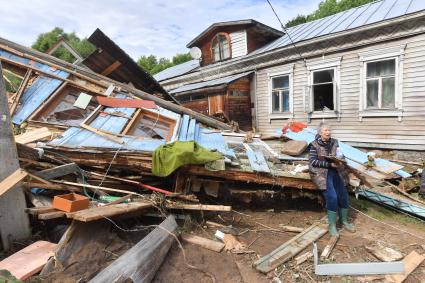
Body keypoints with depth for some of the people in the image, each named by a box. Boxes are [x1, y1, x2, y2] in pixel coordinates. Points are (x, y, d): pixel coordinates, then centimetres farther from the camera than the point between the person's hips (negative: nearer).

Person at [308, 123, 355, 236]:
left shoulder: (334, 142, 9)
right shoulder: (314, 145, -4)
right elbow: (313, 161, -10)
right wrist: (329, 164, -17)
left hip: (335, 171, 5)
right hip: (321, 173, -5)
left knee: (343, 196, -6)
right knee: (332, 197, -19)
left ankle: (344, 221, 18)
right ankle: (332, 225, -1)